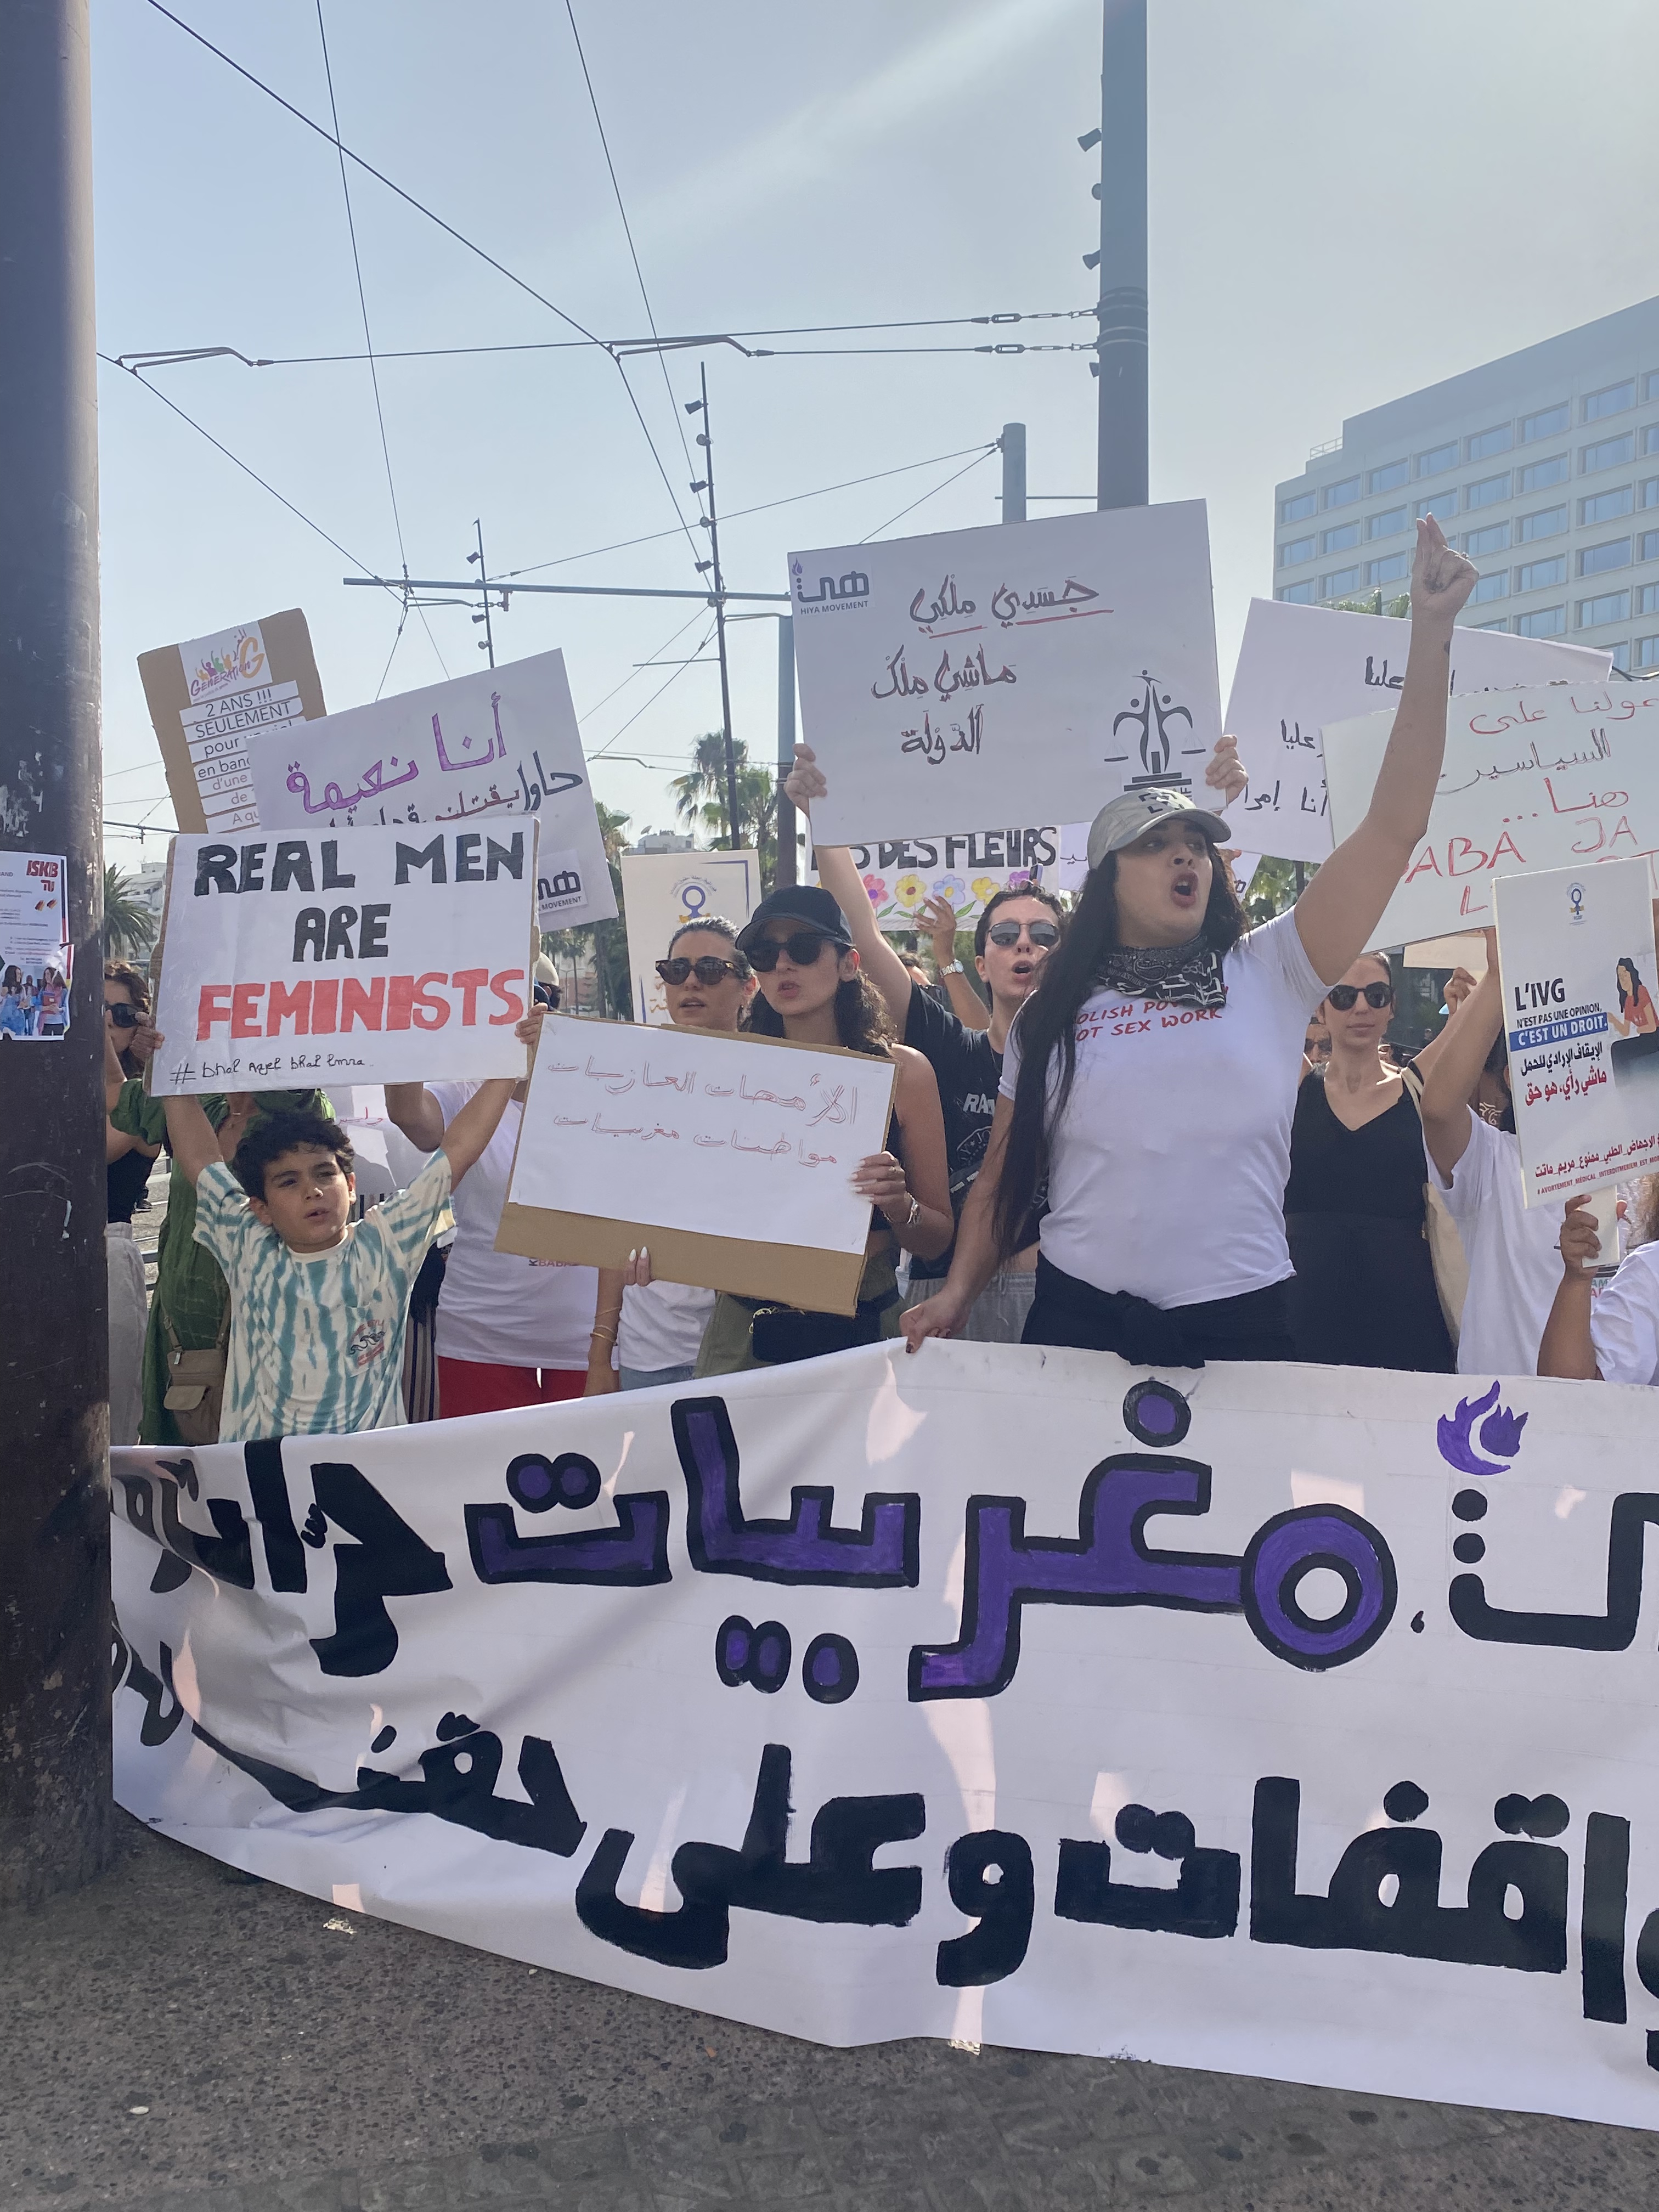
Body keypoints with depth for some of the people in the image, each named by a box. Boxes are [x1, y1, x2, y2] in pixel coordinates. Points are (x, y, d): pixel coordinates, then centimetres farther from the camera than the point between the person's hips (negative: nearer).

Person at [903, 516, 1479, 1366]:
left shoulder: (1268, 974, 1)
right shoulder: (1054, 1012, 6)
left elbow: (1395, 826, -5)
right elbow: (1005, 1170, 10)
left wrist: (1430, 634, -9)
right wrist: (956, 1293, -2)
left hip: (1242, 1327, 0)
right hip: (1078, 1320, 0)